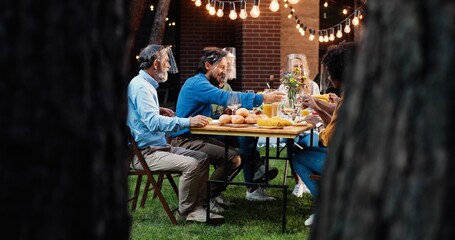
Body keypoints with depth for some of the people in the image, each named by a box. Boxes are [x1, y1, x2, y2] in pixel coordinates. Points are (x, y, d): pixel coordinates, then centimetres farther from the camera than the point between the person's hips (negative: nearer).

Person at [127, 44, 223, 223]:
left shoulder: (146, 85, 17)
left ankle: (197, 205, 2)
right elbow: (153, 122, -28)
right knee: (191, 164, -25)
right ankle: (185, 212, -10)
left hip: (159, 146, 11)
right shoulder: (140, 86, -17)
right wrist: (189, 122, -29)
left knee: (202, 158, 4)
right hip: (144, 153, -11)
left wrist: (158, 111, 17)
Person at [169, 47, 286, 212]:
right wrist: (262, 98, -31)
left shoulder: (202, 83, 18)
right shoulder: (197, 84, -16)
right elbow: (225, 97, -29)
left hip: (198, 137, 11)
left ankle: (215, 193, 13)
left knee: (238, 153, 7)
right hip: (185, 141, -11)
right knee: (232, 158, -23)